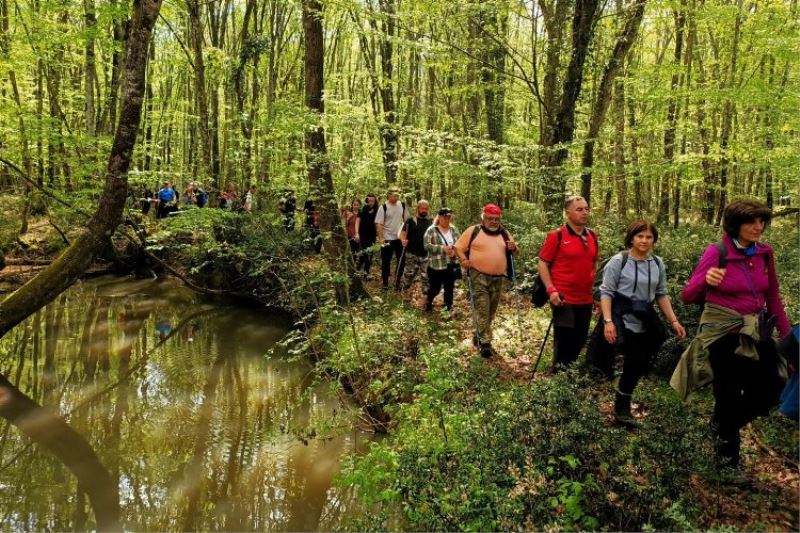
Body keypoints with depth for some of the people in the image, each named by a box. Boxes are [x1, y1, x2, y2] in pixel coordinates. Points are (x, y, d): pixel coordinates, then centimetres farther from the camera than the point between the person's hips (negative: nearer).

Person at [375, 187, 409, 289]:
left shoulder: (402, 205, 1)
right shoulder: (383, 207, -11)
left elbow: (406, 220, 9)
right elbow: (378, 224, -13)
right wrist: (381, 238, -20)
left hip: (400, 238, 4)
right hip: (387, 239, -4)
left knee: (401, 261, 10)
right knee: (386, 262, 5)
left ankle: (397, 281, 25)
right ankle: (385, 283, 17)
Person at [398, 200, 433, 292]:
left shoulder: (431, 222, 9)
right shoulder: (411, 221, 2)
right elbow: (403, 233, -3)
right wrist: (403, 240, -24)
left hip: (426, 255, 2)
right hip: (412, 254, -2)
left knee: (426, 276, 6)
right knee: (408, 275, 3)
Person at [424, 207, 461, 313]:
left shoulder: (454, 229, 7)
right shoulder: (431, 230, -8)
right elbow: (427, 245, -16)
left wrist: (455, 250, -16)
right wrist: (442, 248, -24)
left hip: (451, 265, 4)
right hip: (436, 265, -4)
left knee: (449, 288, 11)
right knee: (435, 288, 6)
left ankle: (448, 308, 25)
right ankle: (428, 301, 36)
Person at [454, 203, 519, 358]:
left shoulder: (504, 234, 13)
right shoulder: (473, 231, 1)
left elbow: (515, 252, 18)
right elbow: (459, 247, 3)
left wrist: (514, 248, -5)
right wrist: (464, 260, -15)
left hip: (498, 279, 5)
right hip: (478, 277, -5)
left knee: (490, 311, 13)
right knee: (481, 310, -11)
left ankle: (479, 337, 30)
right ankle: (485, 343, -12)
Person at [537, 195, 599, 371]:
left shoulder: (592, 236, 7)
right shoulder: (557, 236, -10)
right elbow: (542, 264, -9)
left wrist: (592, 279, 10)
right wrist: (551, 290, -17)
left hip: (585, 299, 6)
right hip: (563, 299, -6)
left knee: (580, 341, 15)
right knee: (564, 342, 2)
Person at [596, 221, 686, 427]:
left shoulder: (658, 264, 7)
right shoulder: (619, 261, -8)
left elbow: (661, 294, 13)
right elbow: (606, 292, -9)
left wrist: (673, 321, 6)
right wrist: (608, 321, -17)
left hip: (646, 322, 5)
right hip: (624, 320, -5)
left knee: (640, 363, 5)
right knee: (637, 362, -8)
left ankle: (622, 405, 24)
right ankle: (621, 407, 10)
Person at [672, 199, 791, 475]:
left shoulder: (764, 253, 1)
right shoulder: (717, 253, -14)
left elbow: (773, 298, 10)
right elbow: (688, 297, -16)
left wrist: (788, 336, 7)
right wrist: (705, 280, -36)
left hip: (756, 331, 5)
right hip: (723, 332, -5)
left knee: (770, 392, 7)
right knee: (729, 398, 4)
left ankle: (723, 424, 35)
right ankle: (727, 463, 24)